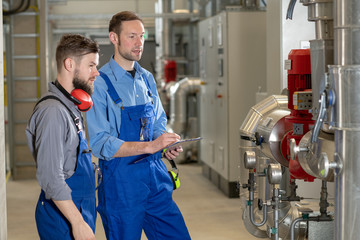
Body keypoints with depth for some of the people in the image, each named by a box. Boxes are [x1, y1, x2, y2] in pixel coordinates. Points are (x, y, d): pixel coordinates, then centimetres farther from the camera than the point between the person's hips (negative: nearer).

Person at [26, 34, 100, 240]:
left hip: (78, 211, 9)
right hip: (63, 219, -9)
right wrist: (78, 222, -23)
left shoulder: (70, 107, 13)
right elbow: (50, 177, -23)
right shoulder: (52, 111, -18)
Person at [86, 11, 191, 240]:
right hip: (121, 182, -6)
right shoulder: (100, 84, -11)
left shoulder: (147, 79, 10)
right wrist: (148, 146, -25)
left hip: (156, 177, 6)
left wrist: (168, 147, -4)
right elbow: (101, 144, -18)